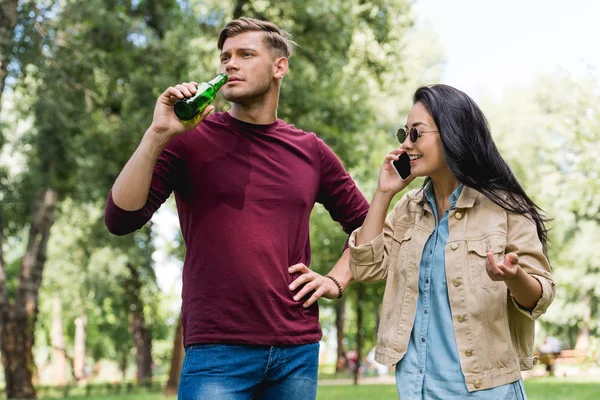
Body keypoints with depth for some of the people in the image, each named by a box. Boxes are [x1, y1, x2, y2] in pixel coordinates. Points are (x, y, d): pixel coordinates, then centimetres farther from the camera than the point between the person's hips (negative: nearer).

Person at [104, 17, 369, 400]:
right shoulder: (190, 138, 0)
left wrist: (336, 280, 7)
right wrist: (157, 135, -17)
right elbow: (121, 219, -9)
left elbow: (364, 224, 20)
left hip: (297, 349, 3)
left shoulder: (310, 151, 8)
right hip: (217, 352, -3)